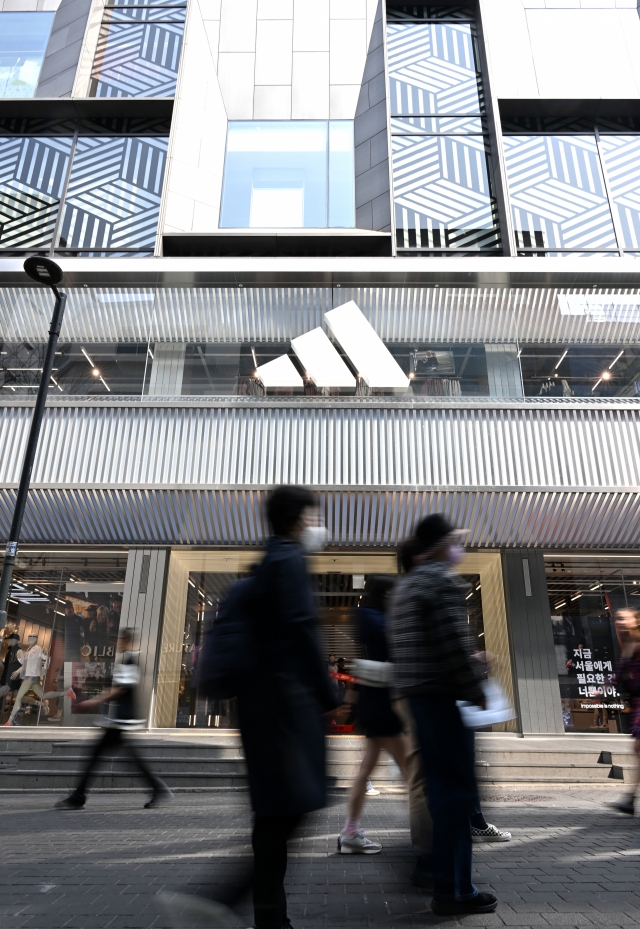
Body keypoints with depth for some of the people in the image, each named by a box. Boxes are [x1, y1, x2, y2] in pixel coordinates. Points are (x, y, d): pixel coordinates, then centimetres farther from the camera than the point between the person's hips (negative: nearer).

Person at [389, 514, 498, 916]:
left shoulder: (405, 585, 14)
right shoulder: (445, 582, -14)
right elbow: (455, 644, -19)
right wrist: (476, 690, -12)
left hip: (415, 691, 9)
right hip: (443, 693, -9)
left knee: (439, 781, 18)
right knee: (459, 788, 0)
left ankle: (439, 868, 30)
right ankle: (454, 890, 7)